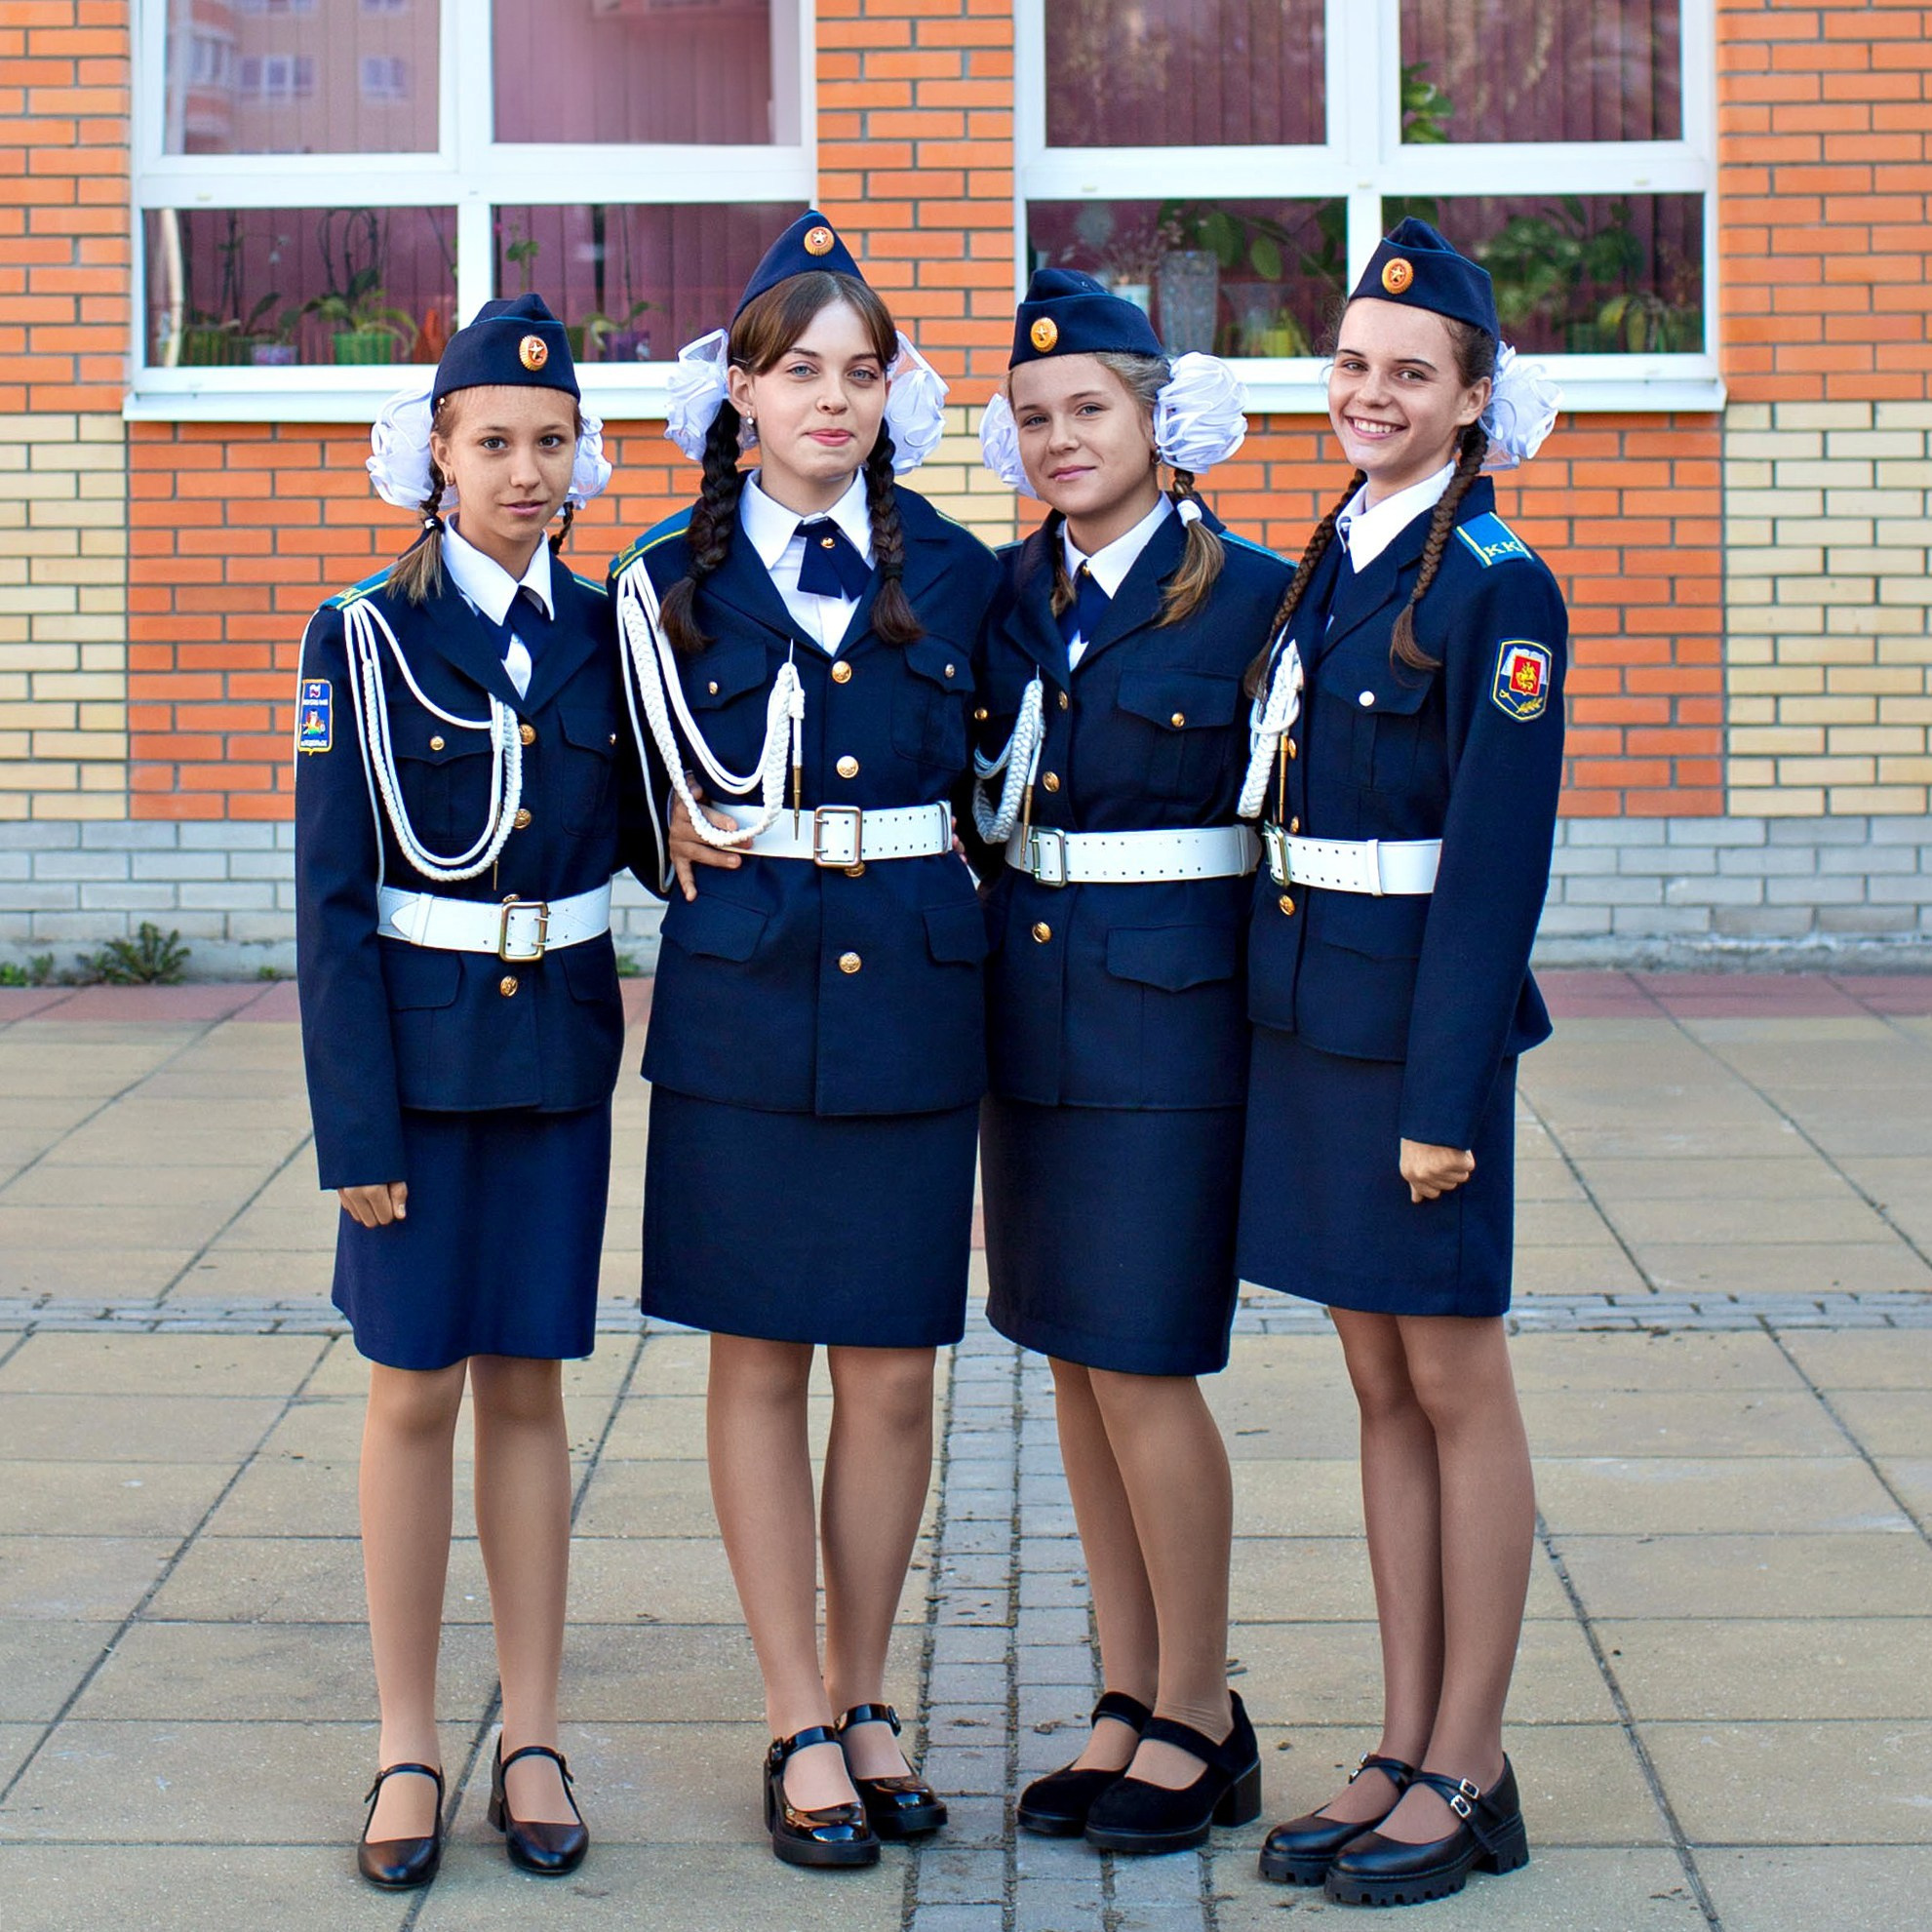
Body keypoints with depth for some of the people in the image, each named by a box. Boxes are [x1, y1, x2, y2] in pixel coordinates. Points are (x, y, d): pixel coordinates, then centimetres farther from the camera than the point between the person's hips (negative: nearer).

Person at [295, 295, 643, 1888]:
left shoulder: (603, 636, 4)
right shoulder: (363, 636, -5)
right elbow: (331, 897, -7)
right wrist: (356, 1125, -11)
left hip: (558, 1044, 2)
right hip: (416, 1050, -2)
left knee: (526, 1386, 8)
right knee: (415, 1389, 3)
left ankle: (533, 1741, 16)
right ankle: (408, 1748, 13)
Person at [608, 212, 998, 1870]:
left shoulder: (953, 576, 6)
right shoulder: (672, 580, 3)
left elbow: (991, 794, 12)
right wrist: (696, 845, -9)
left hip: (912, 991, 1)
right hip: (742, 1002, -1)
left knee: (892, 1370, 5)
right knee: (759, 1359, 4)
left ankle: (864, 1701, 21)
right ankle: (800, 1728, 14)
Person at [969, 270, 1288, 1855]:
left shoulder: (1251, 594, -7)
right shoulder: (1005, 595, 8)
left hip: (1174, 1013, -6)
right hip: (1030, 1007, 6)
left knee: (1144, 1364, -5)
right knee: (1075, 1362, 10)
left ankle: (1202, 1716, 10)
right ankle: (1131, 1699, 21)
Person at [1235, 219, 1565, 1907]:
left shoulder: (1495, 590, -12)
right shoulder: (1330, 562, 11)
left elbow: (1496, 860, -15)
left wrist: (1446, 1095, -18)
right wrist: (1293, 1028, 11)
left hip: (1422, 1015, -8)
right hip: (1303, 1007, 8)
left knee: (1456, 1386, 2)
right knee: (1382, 1387, 12)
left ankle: (1469, 1775, 11)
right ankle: (1406, 1750, 20)